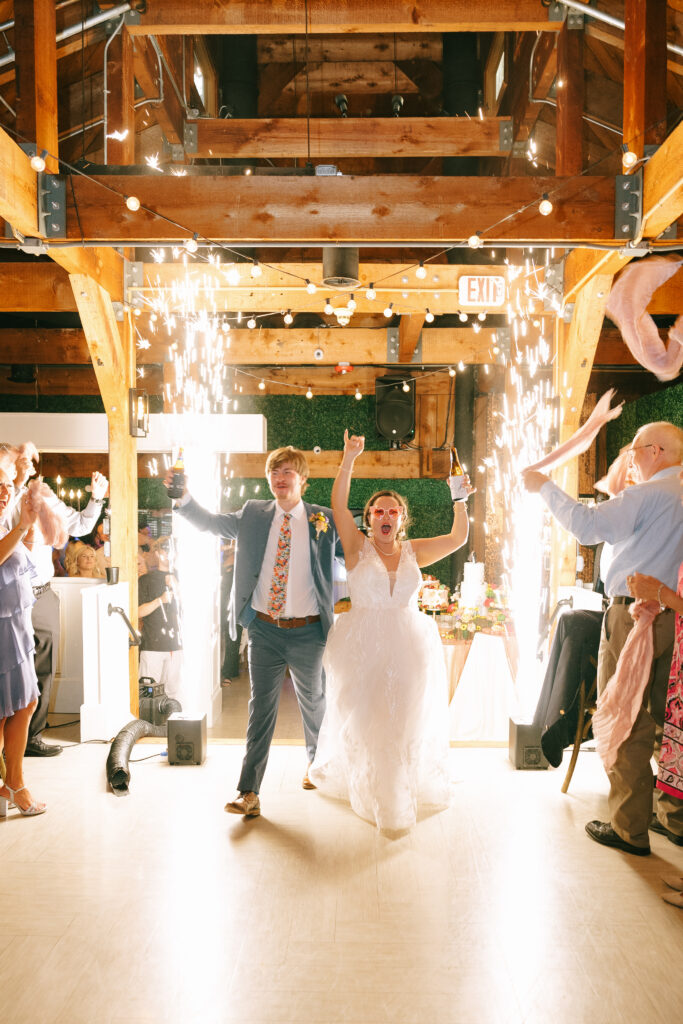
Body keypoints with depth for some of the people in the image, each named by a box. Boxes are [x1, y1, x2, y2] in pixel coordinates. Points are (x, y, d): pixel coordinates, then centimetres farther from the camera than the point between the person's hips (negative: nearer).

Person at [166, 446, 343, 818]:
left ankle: (315, 764, 44)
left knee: (313, 702, 18)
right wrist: (183, 498, -15)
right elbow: (210, 522, -1)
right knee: (261, 706, 3)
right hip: (264, 630, 0)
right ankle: (249, 792, 7)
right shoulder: (253, 515, 4)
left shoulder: (325, 520, -1)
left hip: (307, 632, 0)